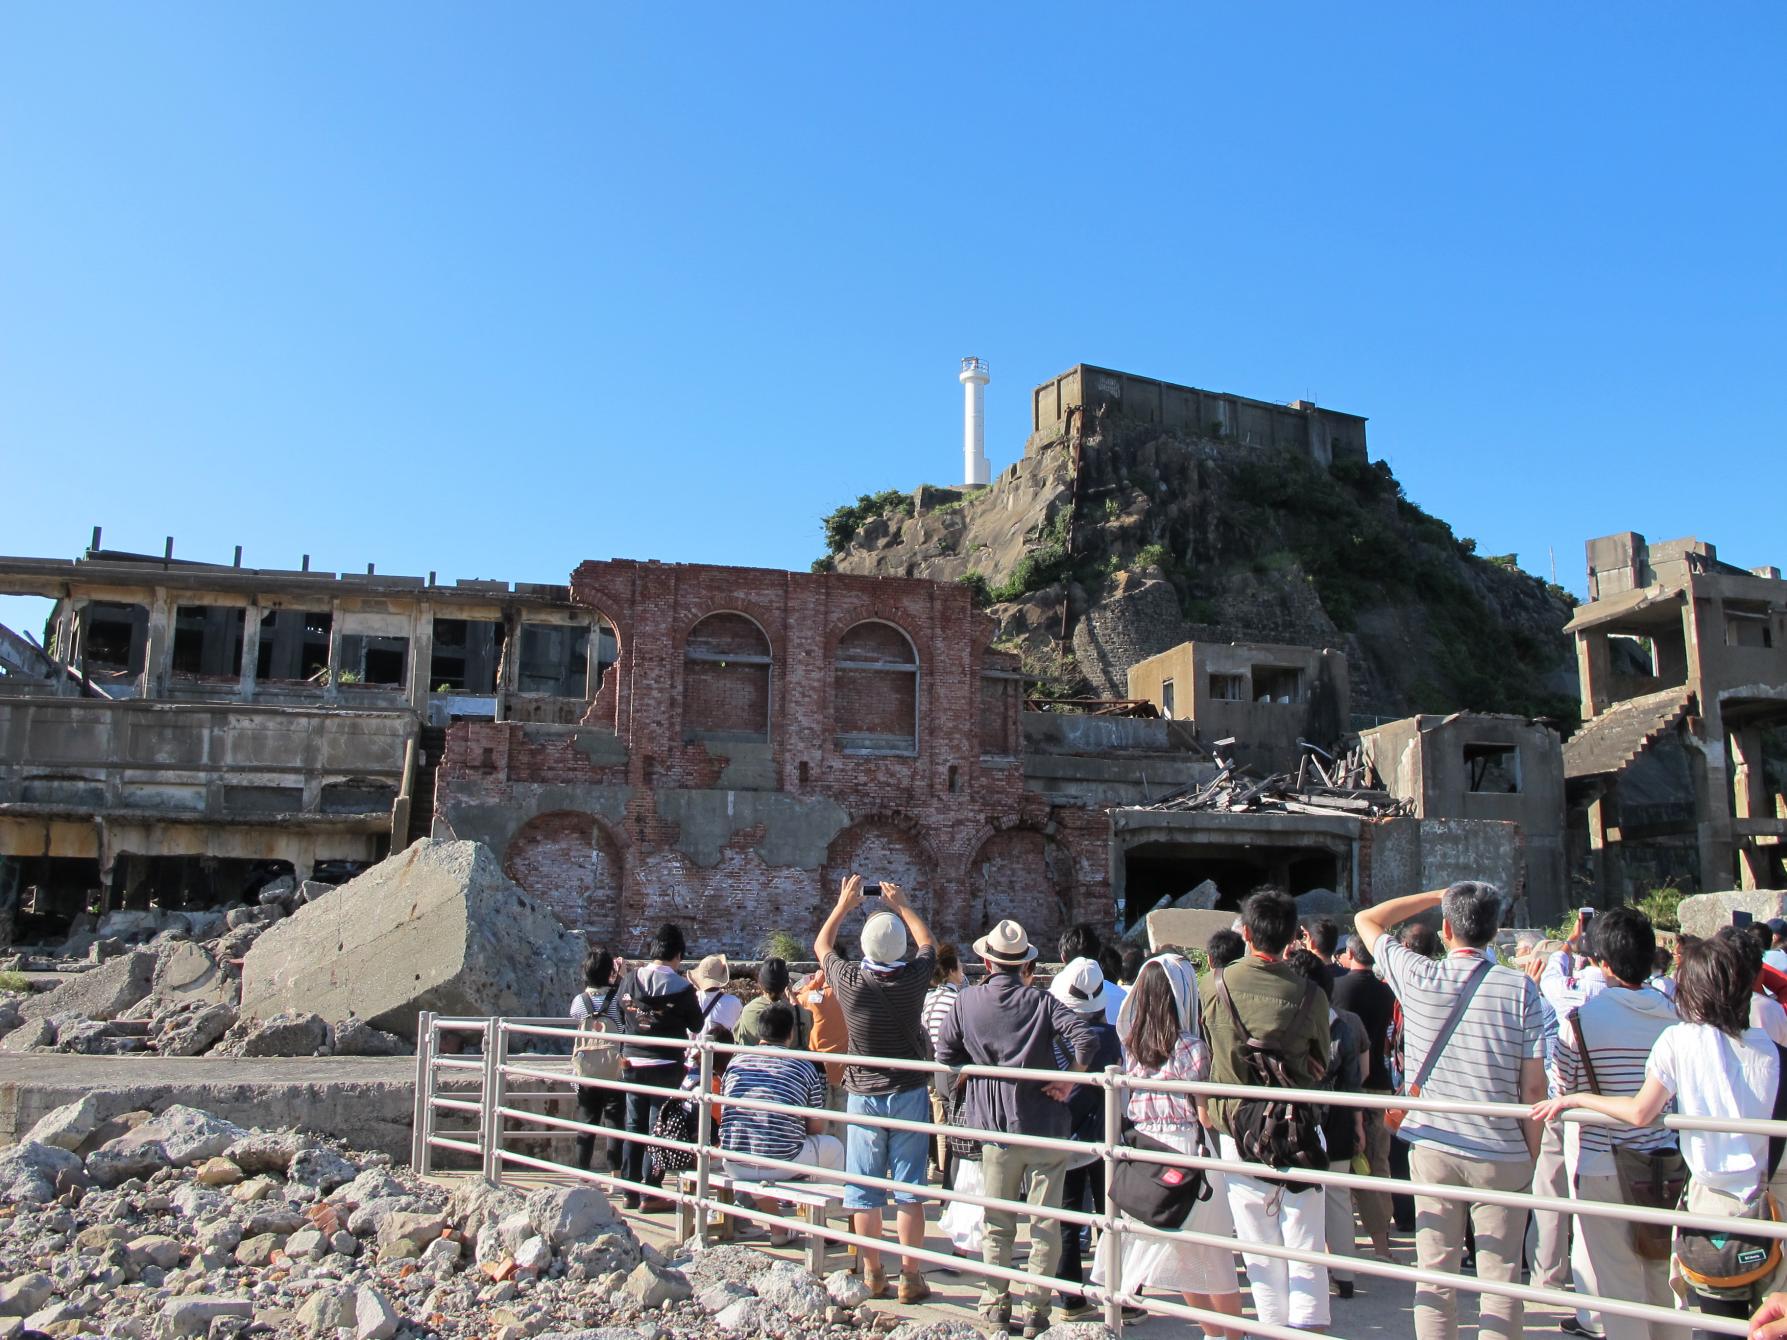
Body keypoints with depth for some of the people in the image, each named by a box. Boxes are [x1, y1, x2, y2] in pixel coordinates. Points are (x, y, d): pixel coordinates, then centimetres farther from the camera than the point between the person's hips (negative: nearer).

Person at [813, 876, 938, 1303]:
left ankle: (872, 1275, 15)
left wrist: (843, 905, 18)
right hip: (909, 1092, 0)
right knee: (909, 1187, 5)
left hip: (863, 1095, 0)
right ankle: (910, 1275, 10)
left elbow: (821, 945, 10)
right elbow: (928, 944, 12)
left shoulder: (849, 980, -12)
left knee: (864, 1189, 8)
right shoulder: (914, 977, -12)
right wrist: (902, 905, 20)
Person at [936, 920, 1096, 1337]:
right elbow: (1087, 1039, -20)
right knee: (1046, 1222, 8)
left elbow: (944, 1052, 3)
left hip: (994, 1129, 2)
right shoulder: (1040, 1001, -10)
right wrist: (1067, 1082, -9)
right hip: (1044, 1126, -2)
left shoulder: (967, 1002, -3)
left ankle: (995, 1304, 22)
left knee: (997, 1224, 16)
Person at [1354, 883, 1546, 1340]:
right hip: (1503, 1154, 0)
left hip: (1433, 1148, 1)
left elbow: (1366, 920, 13)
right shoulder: (1520, 988, -6)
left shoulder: (1418, 978, -4)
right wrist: (1532, 1154, 6)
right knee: (1500, 1279, 7)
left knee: (1435, 1276, 8)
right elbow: (1533, 1086, -6)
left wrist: (1437, 895, 15)